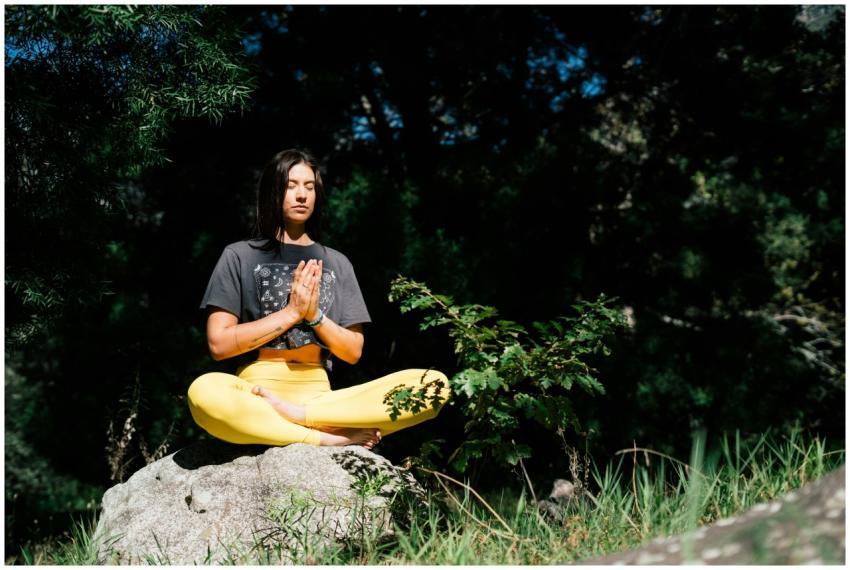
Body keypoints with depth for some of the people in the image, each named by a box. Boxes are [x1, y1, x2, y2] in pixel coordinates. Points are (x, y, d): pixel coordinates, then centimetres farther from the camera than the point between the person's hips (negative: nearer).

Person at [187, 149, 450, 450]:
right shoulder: (240, 256, 9)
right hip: (256, 394, -3)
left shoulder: (336, 263, 18)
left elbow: (353, 352, 13)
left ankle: (297, 415, -28)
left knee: (434, 384, -21)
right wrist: (292, 311, -6)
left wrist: (314, 314, -4)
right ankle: (330, 438, -28)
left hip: (318, 396, 3)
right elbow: (219, 343, -1)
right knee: (204, 392, -40)